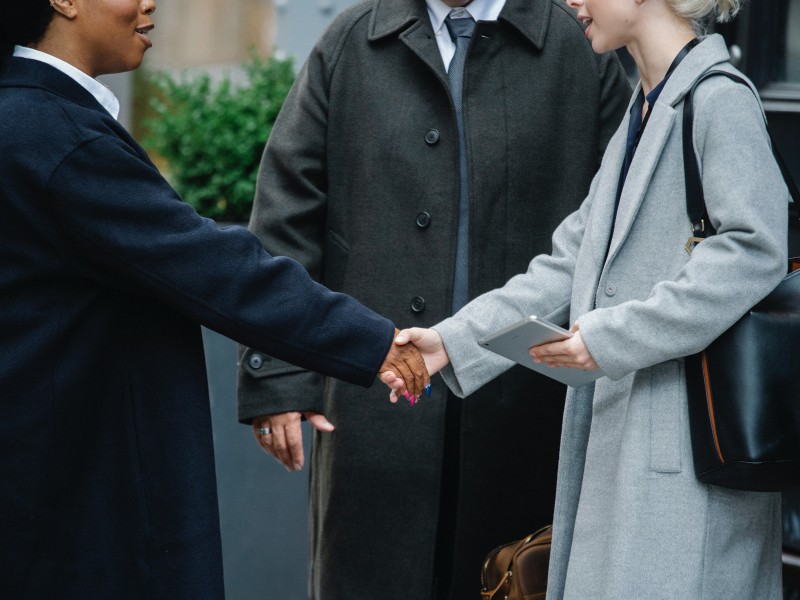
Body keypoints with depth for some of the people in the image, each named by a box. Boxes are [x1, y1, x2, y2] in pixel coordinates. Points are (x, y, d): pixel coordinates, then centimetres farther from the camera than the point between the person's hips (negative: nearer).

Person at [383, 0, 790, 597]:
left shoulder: (719, 101, -10)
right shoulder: (640, 116, 19)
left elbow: (756, 247, -21)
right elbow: (570, 265, 17)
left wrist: (612, 335, -21)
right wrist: (453, 340, 9)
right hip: (620, 430, 9)